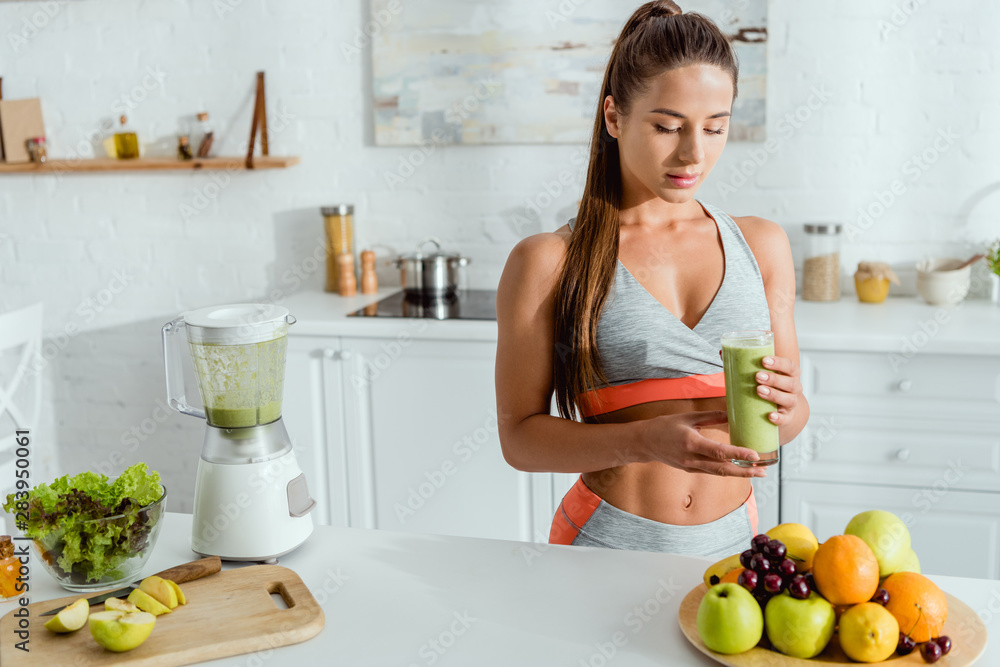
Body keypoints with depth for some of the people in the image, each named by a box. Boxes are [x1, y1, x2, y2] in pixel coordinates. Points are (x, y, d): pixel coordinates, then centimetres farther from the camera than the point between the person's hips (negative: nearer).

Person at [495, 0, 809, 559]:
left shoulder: (761, 245, 5)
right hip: (608, 542, -3)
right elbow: (520, 435, -7)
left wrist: (786, 407, -13)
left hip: (733, 537, 3)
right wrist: (647, 441, -22)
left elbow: (791, 416, 10)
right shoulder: (548, 263, -7)